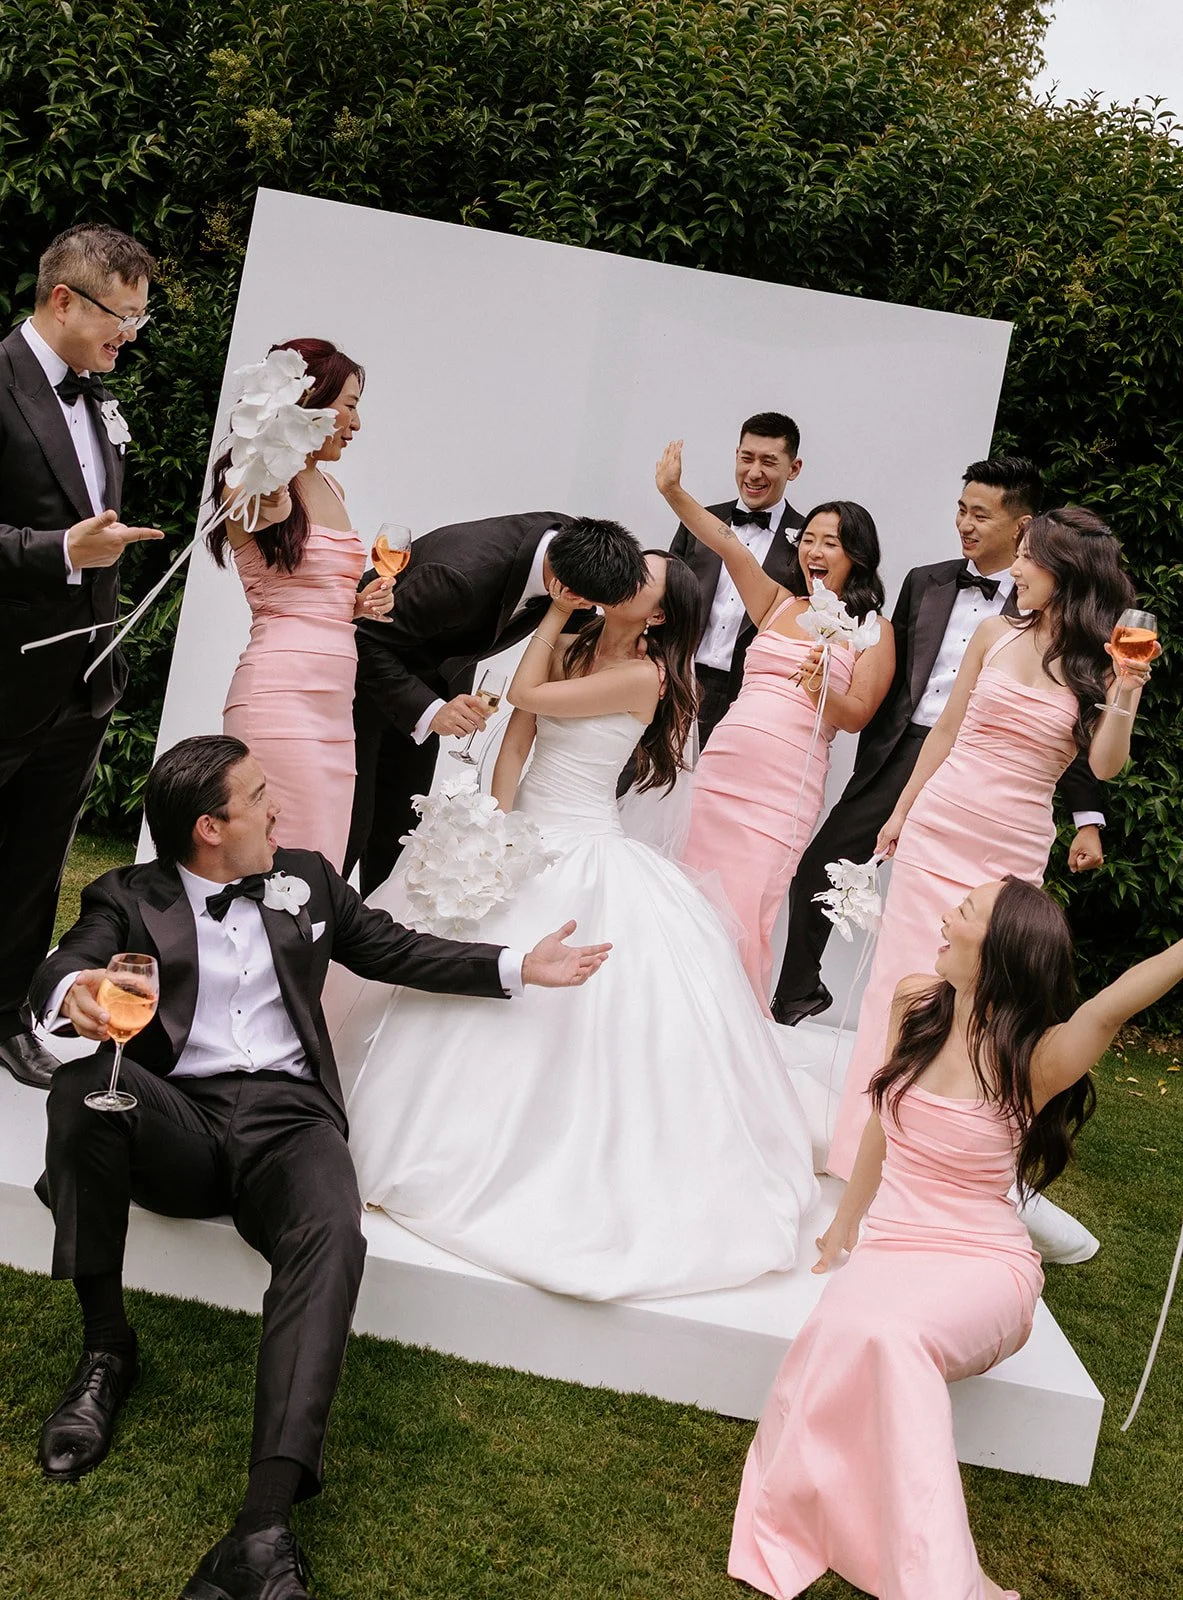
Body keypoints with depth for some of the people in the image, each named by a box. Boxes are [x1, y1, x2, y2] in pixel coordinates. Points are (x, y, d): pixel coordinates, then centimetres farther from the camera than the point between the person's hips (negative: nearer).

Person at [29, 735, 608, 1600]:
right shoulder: (129, 896, 9)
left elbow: (395, 950, 22)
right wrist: (74, 992, -35)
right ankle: (107, 1347, -14)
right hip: (176, 1122, 0)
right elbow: (65, 964, -8)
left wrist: (518, 968, 13)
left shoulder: (306, 879, 19)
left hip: (287, 1115, 1)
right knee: (84, 1085, -33)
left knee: (332, 1236, -32)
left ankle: (265, 1528, -43)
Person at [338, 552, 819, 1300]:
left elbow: (526, 694, -16)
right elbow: (516, 742, 1)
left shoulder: (643, 677, -14)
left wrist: (559, 610, -6)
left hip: (584, 855, -6)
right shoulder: (565, 649, 6)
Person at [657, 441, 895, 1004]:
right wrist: (673, 492, -12)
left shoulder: (872, 630, 3)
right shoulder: (778, 603, 14)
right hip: (720, 768, 5)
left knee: (742, 912, -6)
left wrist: (820, 688, -23)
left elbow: (857, 716, -3)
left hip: (784, 787, -5)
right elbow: (728, 545, 0)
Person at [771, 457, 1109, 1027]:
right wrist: (872, 761, 13)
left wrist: (1088, 818, -5)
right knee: (816, 869, 4)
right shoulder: (924, 583, 9)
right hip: (899, 753, 4)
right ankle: (797, 995, 23)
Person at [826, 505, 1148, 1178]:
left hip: (1015, 848, -2)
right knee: (907, 973, 4)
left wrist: (1125, 693, -23)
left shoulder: (1100, 663, -2)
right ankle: (872, 1135, 18)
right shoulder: (997, 633, 3)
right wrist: (901, 812, 14)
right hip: (939, 825, 2)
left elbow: (1105, 764, -10)